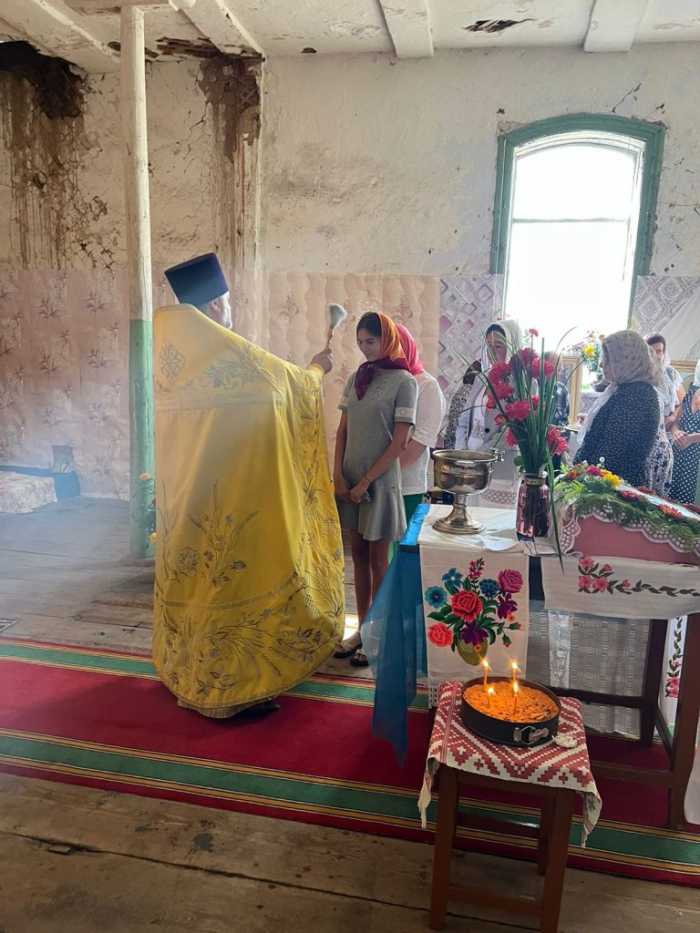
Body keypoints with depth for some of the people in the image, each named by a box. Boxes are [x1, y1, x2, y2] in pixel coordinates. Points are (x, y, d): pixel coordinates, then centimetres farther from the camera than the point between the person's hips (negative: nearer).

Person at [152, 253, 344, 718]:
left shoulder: (172, 349, 4)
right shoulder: (229, 353, -18)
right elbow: (286, 380, -2)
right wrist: (316, 370, 18)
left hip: (186, 488, 8)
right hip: (226, 492, -8)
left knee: (196, 570, 19)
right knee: (233, 571, 3)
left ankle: (189, 669, 35)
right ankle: (230, 688, 14)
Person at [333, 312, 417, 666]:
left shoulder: (403, 381, -8)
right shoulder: (356, 378, 8)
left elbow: (399, 442, -11)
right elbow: (342, 431, 9)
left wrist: (366, 482, -12)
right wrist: (338, 475, -2)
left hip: (380, 482, -5)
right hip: (350, 480, 5)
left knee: (378, 561, 5)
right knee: (359, 557, 12)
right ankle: (362, 629, 24)